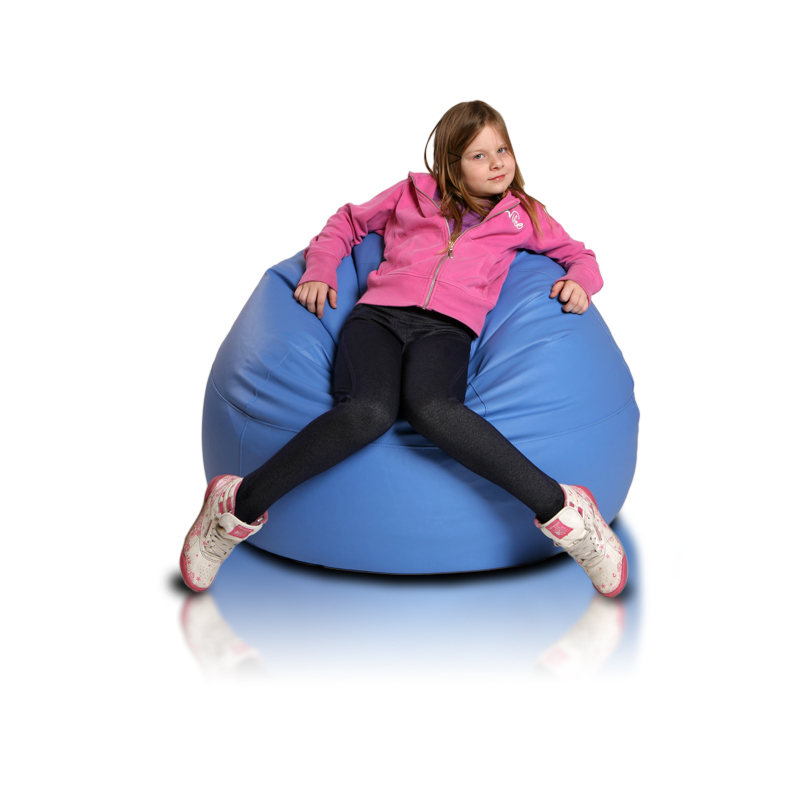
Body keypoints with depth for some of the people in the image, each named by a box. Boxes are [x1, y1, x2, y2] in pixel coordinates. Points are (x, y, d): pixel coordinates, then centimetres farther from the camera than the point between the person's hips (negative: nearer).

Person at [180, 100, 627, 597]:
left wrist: (580, 281, 11)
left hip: (448, 327, 0)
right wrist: (321, 270, 16)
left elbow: (578, 254, 34)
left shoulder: (523, 215, 25)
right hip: (379, 312, 1)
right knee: (369, 412, -34)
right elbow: (348, 223, 34)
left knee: (430, 407, -39)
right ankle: (241, 507, -24)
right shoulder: (413, 194, 24)